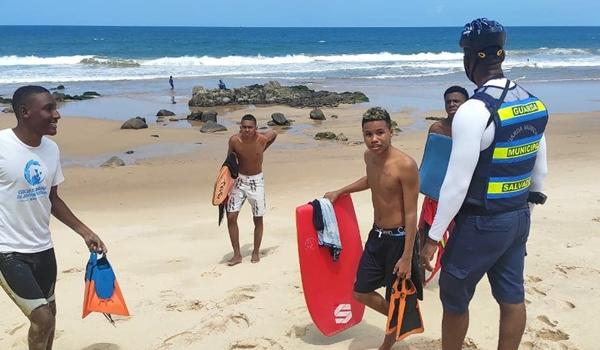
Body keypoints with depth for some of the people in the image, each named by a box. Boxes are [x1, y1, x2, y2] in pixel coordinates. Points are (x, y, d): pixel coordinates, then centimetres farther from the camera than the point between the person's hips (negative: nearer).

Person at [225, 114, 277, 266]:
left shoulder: (262, 138, -17)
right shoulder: (234, 140, -16)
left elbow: (274, 134, 6)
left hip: (256, 181, 0)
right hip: (239, 180, 1)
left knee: (258, 219, 6)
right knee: (231, 217, -7)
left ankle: (256, 252, 25)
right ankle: (237, 254, 6)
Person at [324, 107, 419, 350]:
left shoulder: (405, 165, -24)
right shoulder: (369, 156, 0)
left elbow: (411, 214, -20)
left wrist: (406, 257, -20)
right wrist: (339, 192, 27)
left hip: (399, 239, -7)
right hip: (376, 236, 8)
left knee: (394, 300, 9)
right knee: (361, 293, 15)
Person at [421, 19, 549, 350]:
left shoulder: (474, 111, -22)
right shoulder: (534, 104, 3)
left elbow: (457, 184, -22)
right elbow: (540, 170, 12)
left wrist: (434, 236, -14)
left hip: (481, 222, -7)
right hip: (519, 217, 7)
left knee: (454, 298, 11)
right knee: (512, 298, 15)